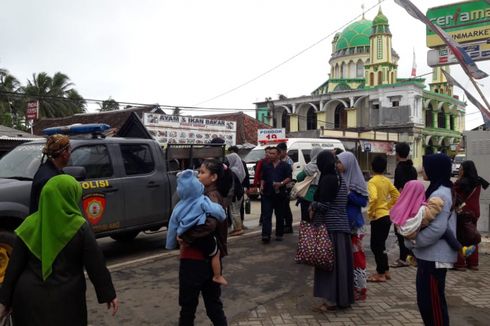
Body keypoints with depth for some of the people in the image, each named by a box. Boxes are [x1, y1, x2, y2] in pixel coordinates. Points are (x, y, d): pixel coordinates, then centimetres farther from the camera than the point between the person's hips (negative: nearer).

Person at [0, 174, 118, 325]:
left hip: (30, 297, 2)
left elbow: (15, 265, -1)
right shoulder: (79, 227, -13)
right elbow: (96, 264, -10)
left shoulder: (30, 225, -6)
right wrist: (109, 294, -2)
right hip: (66, 299, -2)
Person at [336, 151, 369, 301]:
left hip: (354, 224, -6)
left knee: (355, 255, 1)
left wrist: (348, 193, -19)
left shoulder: (356, 179, -10)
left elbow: (364, 201, -11)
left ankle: (360, 289, 13)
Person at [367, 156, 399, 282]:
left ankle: (380, 274, 9)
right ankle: (385, 271, 25)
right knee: (380, 245, 18)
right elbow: (396, 195, 12)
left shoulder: (372, 181, -14)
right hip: (387, 216, 8)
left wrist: (370, 212, -16)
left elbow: (373, 198, -29)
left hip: (378, 217, -8)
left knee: (376, 246, 2)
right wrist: (388, 206, 15)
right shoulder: (387, 181, 8)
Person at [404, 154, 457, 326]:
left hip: (435, 257, -10)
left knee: (433, 301, 0)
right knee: (425, 299, 16)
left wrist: (411, 241, -15)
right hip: (430, 255, 10)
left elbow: (437, 228, -26)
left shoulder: (439, 194, -19)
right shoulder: (438, 191, 13)